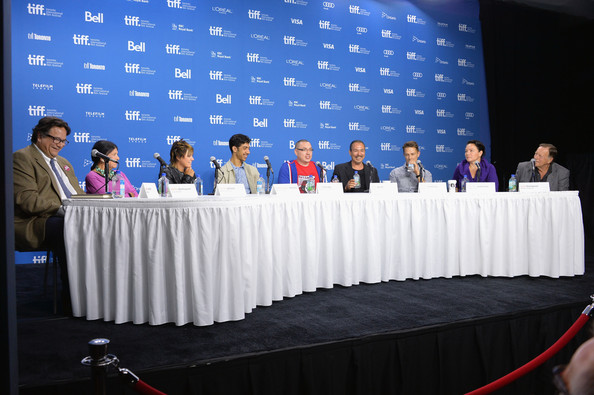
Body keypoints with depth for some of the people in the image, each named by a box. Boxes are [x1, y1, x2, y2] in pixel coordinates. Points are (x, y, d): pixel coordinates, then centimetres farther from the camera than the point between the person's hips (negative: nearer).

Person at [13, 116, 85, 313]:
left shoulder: (63, 162, 29)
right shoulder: (21, 158, 2)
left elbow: (78, 193, 26)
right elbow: (27, 200, -12)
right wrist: (61, 208, -21)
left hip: (72, 218, 8)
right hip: (36, 224, -7)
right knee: (67, 229, -38)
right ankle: (71, 298, -32)